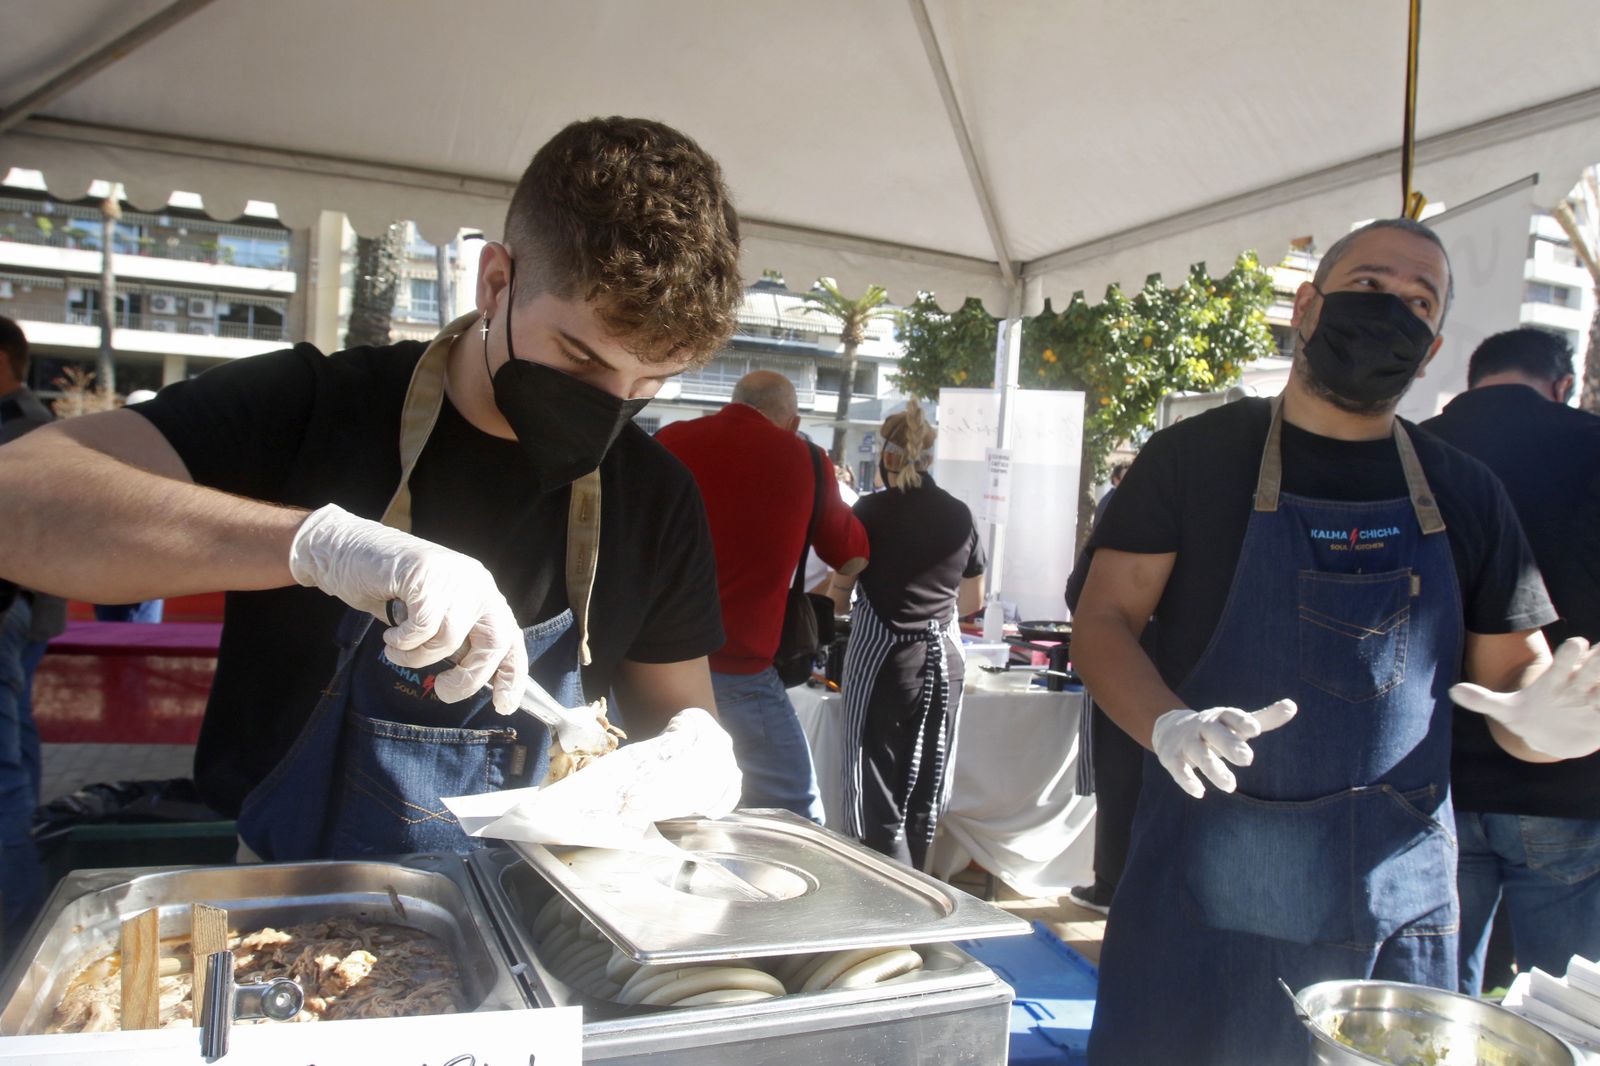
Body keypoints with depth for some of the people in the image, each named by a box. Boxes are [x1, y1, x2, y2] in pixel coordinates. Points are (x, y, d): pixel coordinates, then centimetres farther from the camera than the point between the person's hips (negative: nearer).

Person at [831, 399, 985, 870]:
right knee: (926, 791, 14)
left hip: (884, 658, -5)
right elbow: (973, 600, 15)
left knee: (878, 795, 2)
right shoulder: (959, 515, 6)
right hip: (945, 659, 5)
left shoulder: (872, 510, -7)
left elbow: (840, 590, 1)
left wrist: (843, 606, 24)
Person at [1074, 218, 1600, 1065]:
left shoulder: (1465, 496, 7)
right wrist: (1170, 725, -24)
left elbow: (1514, 684, 10)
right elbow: (1103, 621, -5)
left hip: (1399, 896, 3)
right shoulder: (1195, 456, -2)